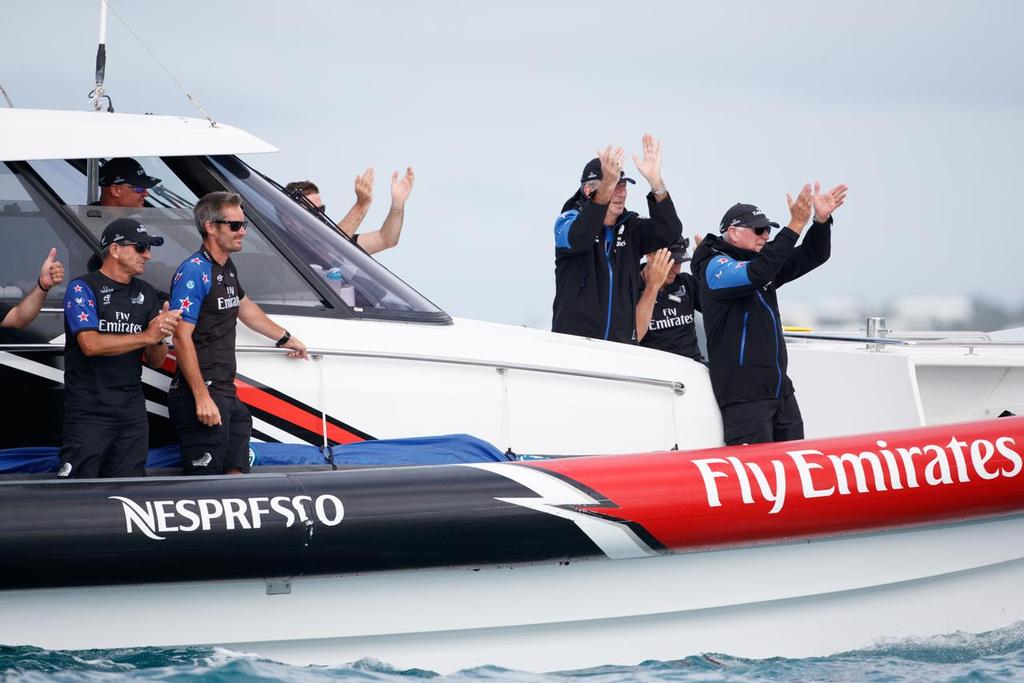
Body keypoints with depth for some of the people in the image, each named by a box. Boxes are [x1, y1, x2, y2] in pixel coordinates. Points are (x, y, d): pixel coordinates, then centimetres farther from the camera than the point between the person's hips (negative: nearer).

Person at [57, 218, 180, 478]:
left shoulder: (147, 293, 14)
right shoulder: (82, 289, -4)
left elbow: (155, 361, 14)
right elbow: (91, 344, -19)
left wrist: (159, 338, -9)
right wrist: (146, 336, -17)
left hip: (132, 412, 6)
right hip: (89, 412, -6)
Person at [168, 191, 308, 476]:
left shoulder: (227, 268, 15)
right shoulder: (194, 272, -14)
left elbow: (244, 307, 36)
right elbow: (182, 339, -19)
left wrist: (285, 338, 48)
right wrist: (202, 397, -23)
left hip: (228, 396, 10)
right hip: (203, 399, -10)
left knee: (235, 474, 8)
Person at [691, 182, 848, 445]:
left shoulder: (761, 258, 16)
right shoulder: (715, 267, -8)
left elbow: (813, 256, 15)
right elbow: (756, 273, -27)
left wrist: (821, 220, -5)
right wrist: (795, 225, -27)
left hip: (780, 390, 8)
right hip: (743, 395, -8)